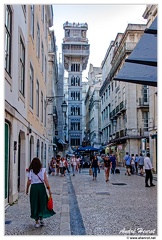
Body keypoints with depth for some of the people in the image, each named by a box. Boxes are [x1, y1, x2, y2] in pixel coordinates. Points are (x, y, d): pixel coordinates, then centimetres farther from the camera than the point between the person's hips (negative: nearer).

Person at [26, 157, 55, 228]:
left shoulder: (30, 171, -2)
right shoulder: (43, 170, -2)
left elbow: (29, 182, -3)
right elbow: (45, 180, -6)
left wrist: (27, 189, 10)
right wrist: (49, 189, -3)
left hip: (33, 187, -1)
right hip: (41, 187, 1)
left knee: (34, 204, 8)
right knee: (42, 203, 17)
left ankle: (37, 221, 12)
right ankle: (41, 219, 21)